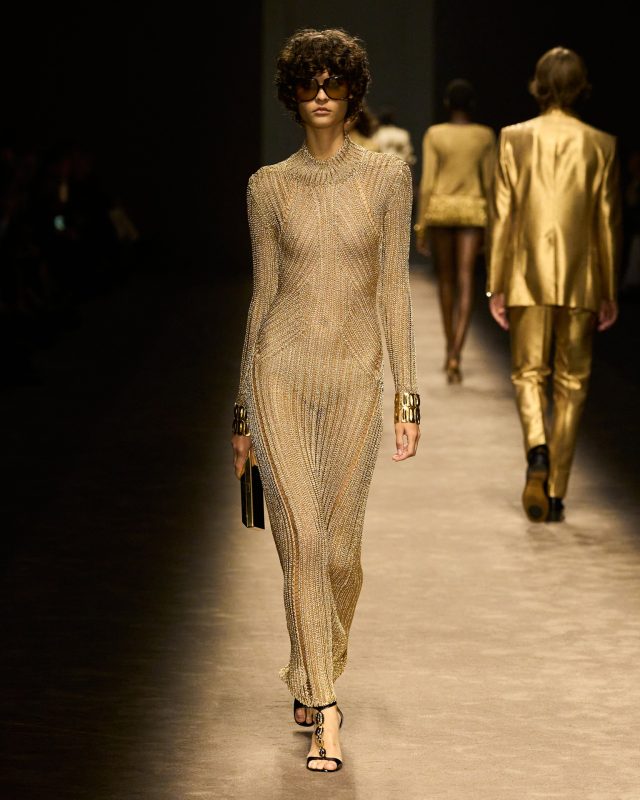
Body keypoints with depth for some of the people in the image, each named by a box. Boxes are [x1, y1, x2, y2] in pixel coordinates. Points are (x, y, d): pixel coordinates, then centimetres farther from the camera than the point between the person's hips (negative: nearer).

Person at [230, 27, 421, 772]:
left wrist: (408, 394, -3)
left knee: (339, 549, 2)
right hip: (280, 373, 0)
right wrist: (242, 411, 10)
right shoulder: (269, 186, 5)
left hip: (355, 376, 0)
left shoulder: (387, 177, 3)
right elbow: (263, 292, 9)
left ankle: (313, 675, 31)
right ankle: (325, 714, -6)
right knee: (302, 539, -11)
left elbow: (394, 287, 2)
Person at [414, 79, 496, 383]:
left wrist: (420, 226, -2)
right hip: (473, 210, 0)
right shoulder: (485, 136, 1)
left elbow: (427, 183, -5)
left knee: (445, 278, 17)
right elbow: (488, 182, 3)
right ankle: (455, 354, -21)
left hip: (440, 209, 0)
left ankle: (450, 348, 27)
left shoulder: (434, 134, -3)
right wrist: (491, 223, 13)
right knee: (465, 282, -6)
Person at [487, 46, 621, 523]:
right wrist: (609, 292, 7)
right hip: (580, 281, 0)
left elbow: (502, 215, -2)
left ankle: (537, 449, -17)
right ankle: (556, 493, 8)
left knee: (528, 373, 12)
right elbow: (608, 221, 0)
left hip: (528, 275, 0)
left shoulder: (515, 139, -3)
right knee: (571, 382, 9)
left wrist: (496, 286, 4)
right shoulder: (601, 145, -2)